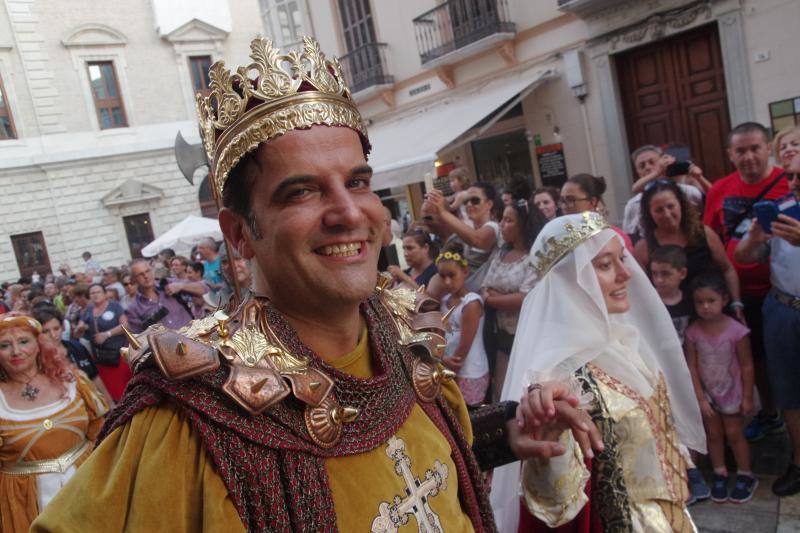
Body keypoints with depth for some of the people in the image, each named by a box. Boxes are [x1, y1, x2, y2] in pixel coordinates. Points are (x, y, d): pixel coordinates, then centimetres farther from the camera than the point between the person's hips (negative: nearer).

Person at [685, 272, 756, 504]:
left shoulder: (736, 331, -22)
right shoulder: (693, 332, -16)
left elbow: (746, 366, -12)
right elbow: (692, 367, -11)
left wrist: (747, 397, -8)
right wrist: (700, 398, -11)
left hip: (731, 392, -2)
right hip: (706, 392, 2)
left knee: (734, 434, 11)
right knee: (713, 434, 14)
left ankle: (745, 476, 32)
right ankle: (720, 475, 32)